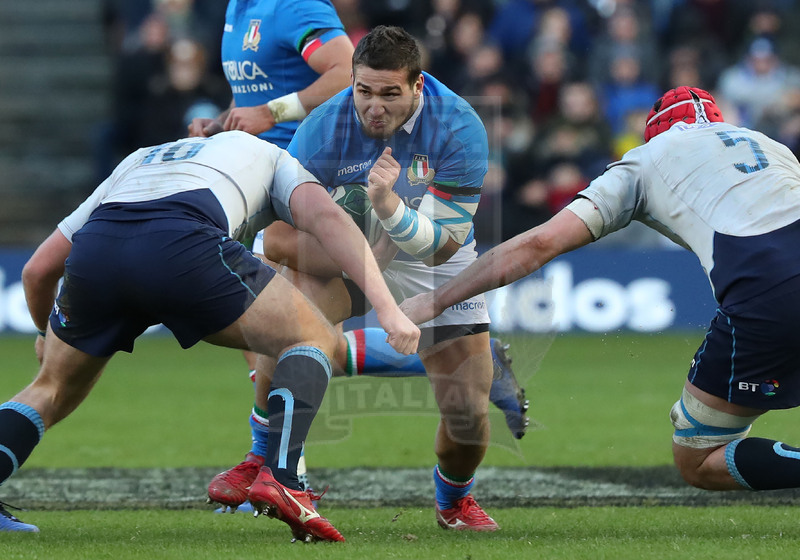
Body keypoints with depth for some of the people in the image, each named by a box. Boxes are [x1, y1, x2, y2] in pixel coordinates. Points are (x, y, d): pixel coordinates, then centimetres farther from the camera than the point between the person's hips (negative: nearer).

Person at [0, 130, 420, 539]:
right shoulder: (271, 158, 36)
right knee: (315, 341, 15)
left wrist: (46, 334, 59)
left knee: (53, 391, 28)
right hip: (183, 249, -4)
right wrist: (387, 307, 4)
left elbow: (37, 269, 39)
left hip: (93, 250, 4)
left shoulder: (136, 162, 43)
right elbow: (326, 217, 11)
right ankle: (281, 476, -7)